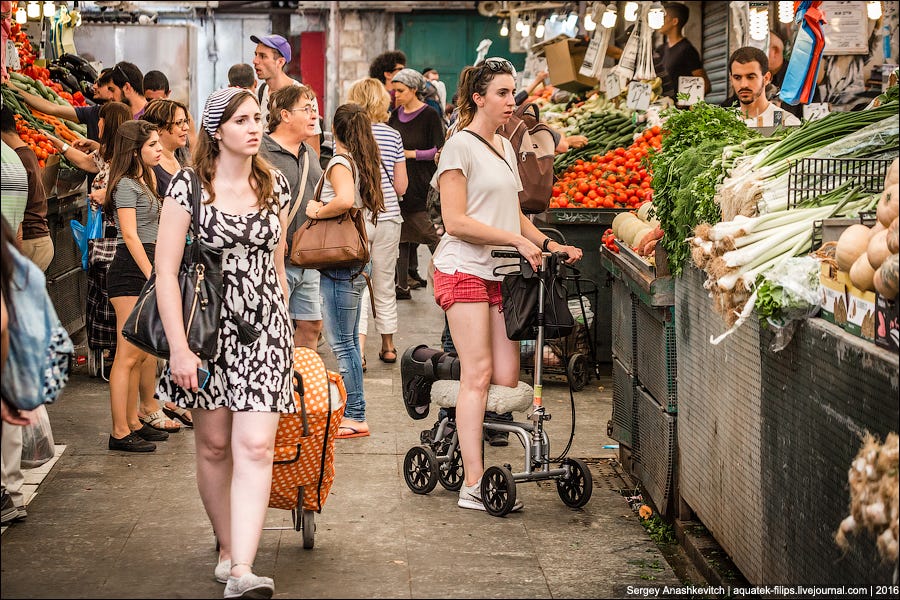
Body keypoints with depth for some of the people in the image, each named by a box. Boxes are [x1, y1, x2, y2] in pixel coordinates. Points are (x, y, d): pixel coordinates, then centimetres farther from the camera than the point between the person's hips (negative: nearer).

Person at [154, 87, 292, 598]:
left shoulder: (276, 187, 9)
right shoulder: (189, 186, -4)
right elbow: (166, 272, -7)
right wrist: (179, 347, -14)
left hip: (264, 327, 2)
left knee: (255, 446, -12)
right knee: (214, 444, 8)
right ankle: (227, 548, 27)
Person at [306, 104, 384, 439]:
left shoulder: (340, 163, -13)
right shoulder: (364, 163, 12)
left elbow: (345, 200, -32)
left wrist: (317, 211, -16)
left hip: (338, 264, -9)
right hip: (355, 264, 9)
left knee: (341, 343, -4)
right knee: (349, 342, 15)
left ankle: (355, 417, -2)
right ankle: (353, 412, 20)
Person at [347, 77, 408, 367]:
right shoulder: (393, 135, 1)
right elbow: (401, 185, 2)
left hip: (356, 217, -3)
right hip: (388, 215, 3)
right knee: (385, 286, 15)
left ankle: (358, 351, -13)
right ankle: (388, 347, 25)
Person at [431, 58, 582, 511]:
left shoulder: (504, 147, 19)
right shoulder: (461, 146, -8)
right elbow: (456, 221, -14)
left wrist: (548, 244, 9)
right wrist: (518, 240, -16)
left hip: (500, 271, 8)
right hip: (464, 270, -8)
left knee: (507, 378, 1)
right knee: (479, 375, -10)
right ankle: (473, 485, -7)